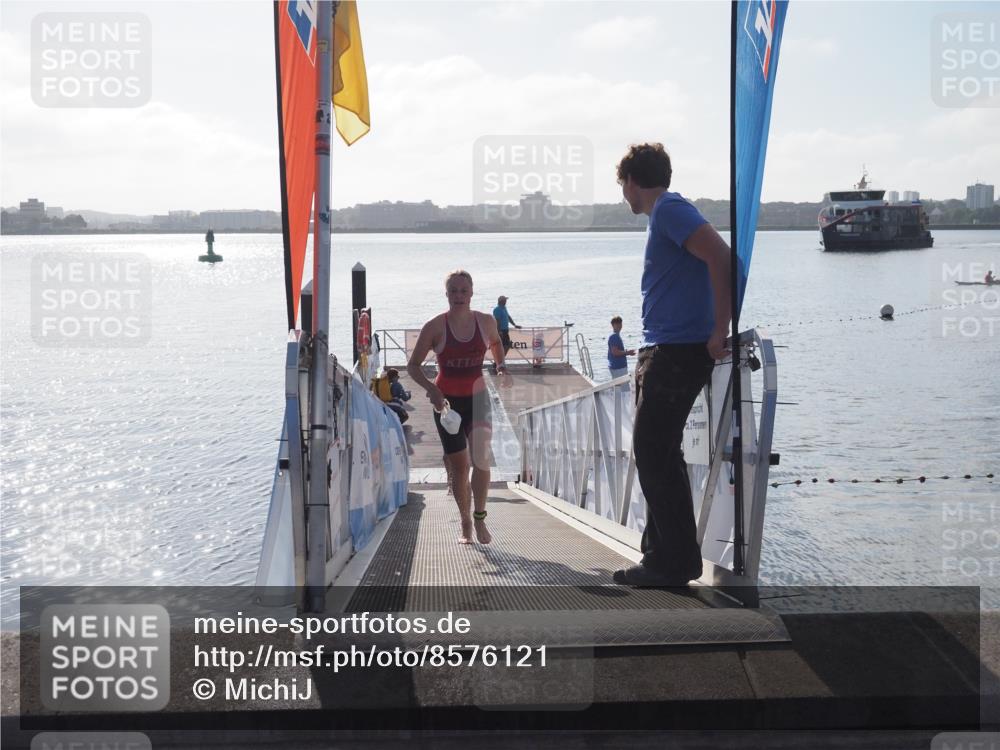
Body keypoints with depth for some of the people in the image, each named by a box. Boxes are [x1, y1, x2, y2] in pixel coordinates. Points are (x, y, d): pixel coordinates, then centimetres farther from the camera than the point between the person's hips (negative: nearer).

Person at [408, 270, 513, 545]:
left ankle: (479, 517, -6)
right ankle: (465, 525, 20)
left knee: (481, 458, -20)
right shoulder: (435, 327, -11)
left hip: (477, 398, 1)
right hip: (446, 401, -1)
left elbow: (495, 342, 20)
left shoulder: (486, 321, -4)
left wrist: (501, 367, 3)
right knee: (459, 465, 4)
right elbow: (413, 365, -6)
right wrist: (430, 388, -21)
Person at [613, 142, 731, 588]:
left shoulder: (669, 209, -11)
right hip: (661, 351, 10)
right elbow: (711, 260, 26)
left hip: (678, 352, -10)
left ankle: (674, 564, -3)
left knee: (653, 456, -8)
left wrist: (720, 331, -23)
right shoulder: (663, 214, 20)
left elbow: (720, 256, -24)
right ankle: (663, 558, 18)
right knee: (657, 456, 12)